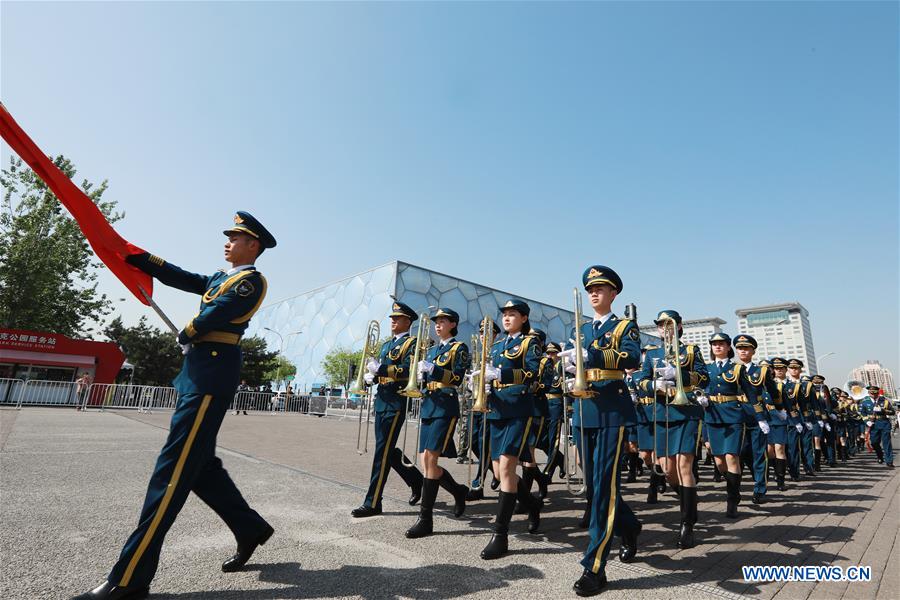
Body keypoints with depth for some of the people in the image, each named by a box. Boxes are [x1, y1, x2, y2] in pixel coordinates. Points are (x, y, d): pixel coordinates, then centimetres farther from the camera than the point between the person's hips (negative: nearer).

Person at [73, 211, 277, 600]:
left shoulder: (251, 280, -6)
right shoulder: (222, 277, 24)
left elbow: (211, 317, -12)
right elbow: (183, 279, 18)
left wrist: (185, 336, 6)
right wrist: (139, 258, 12)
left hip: (211, 376, -10)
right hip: (198, 374, 10)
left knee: (174, 468, -9)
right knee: (198, 464, 12)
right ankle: (250, 529, 23)